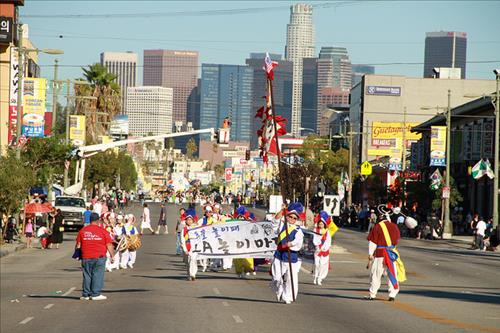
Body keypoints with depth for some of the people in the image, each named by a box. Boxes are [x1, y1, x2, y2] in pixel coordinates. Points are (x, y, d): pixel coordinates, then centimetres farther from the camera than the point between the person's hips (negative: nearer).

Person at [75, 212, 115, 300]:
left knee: (87, 276, 9)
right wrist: (112, 255, 6)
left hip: (86, 258, 3)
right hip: (99, 257, -3)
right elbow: (109, 245, -3)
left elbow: (78, 245, 7)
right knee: (97, 276, 2)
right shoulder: (103, 231, -3)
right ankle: (95, 294, 1)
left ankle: (86, 294, 12)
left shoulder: (83, 230, 4)